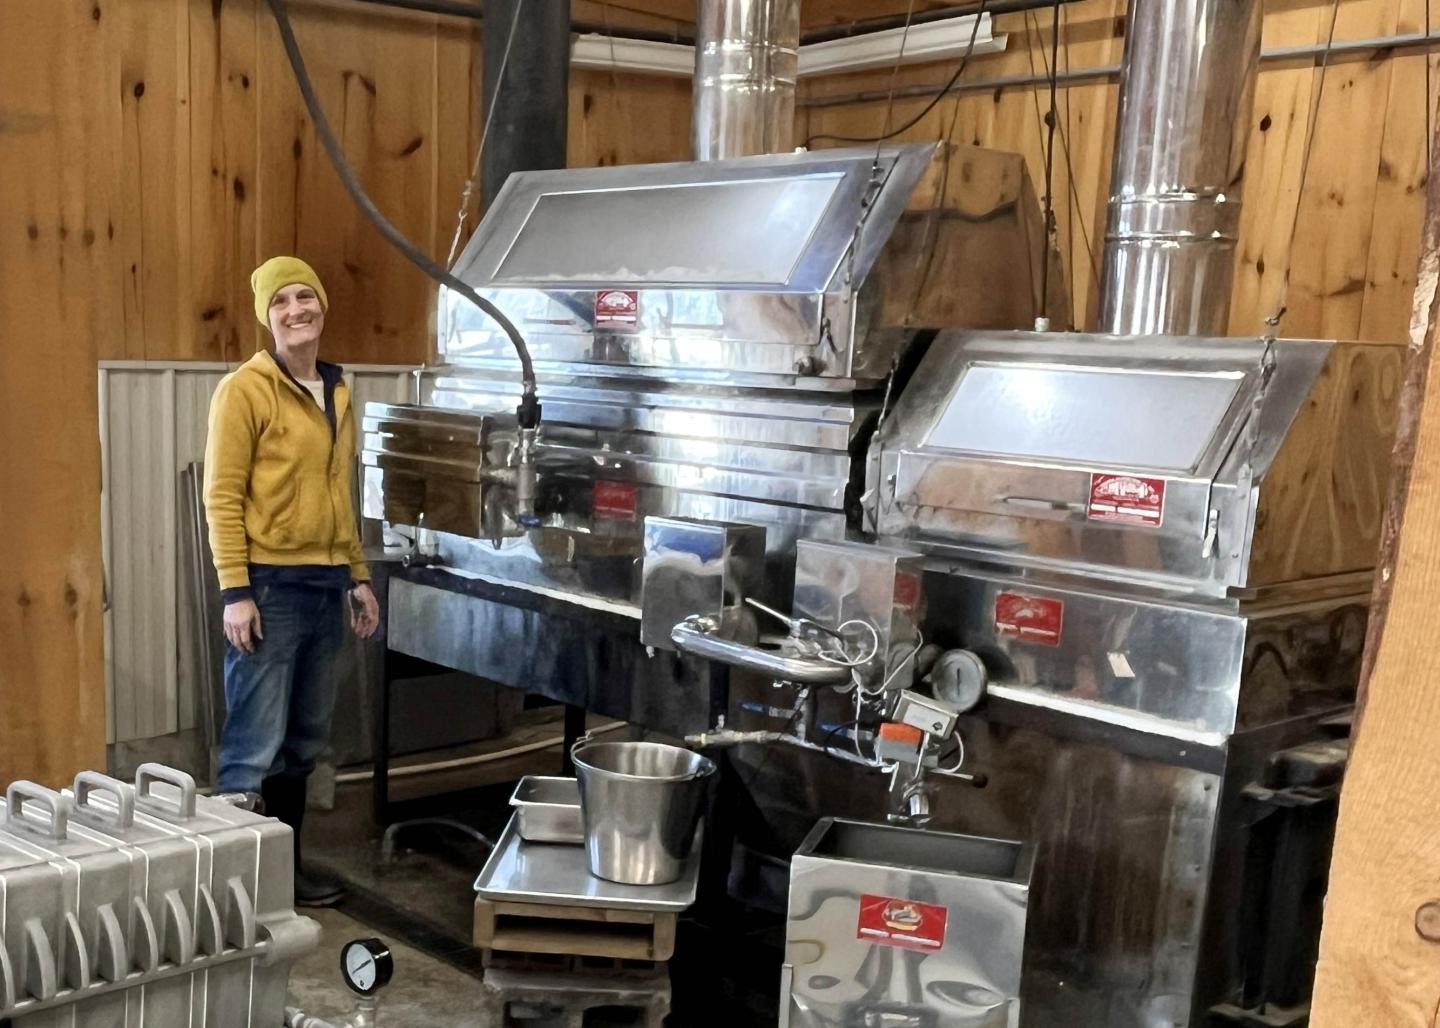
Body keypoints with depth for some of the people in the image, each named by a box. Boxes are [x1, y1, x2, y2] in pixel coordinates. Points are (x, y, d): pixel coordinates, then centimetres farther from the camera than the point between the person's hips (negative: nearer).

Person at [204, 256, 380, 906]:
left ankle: (284, 867, 23)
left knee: (302, 742, 13)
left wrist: (358, 576, 17)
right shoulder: (245, 389, -7)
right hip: (269, 585, -7)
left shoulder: (338, 394, 14)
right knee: (255, 747, -5)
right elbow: (221, 497, -11)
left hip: (325, 585, 7)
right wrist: (234, 590, -17)